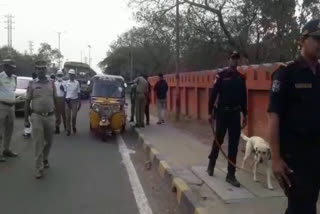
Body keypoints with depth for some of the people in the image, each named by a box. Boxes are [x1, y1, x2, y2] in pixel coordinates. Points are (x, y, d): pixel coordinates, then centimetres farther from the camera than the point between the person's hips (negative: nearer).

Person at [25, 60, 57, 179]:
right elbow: (27, 102, 3)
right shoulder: (32, 84, 1)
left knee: (49, 141, 15)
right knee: (38, 143, -4)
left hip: (50, 116, 2)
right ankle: (39, 168, 2)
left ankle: (45, 159, 39)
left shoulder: (52, 83, 5)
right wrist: (26, 119, 0)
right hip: (37, 116, -2)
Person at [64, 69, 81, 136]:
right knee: (68, 117, 1)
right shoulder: (66, 82, 6)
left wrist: (79, 102, 3)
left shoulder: (77, 83, 2)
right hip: (67, 100, 1)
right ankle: (68, 130, 9)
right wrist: (65, 99, -1)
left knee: (74, 116, -3)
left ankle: (74, 127, 24)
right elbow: (65, 92, 9)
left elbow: (78, 93, 5)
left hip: (74, 100, -1)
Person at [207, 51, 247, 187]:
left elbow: (243, 98, 13)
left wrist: (244, 114, 11)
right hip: (222, 112, -3)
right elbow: (213, 94, -7)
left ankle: (231, 175, 8)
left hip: (235, 114, 3)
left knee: (234, 144, 2)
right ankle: (211, 164, 33)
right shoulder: (221, 75, -4)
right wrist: (210, 112, -11)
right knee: (218, 140, 8)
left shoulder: (241, 78, 8)